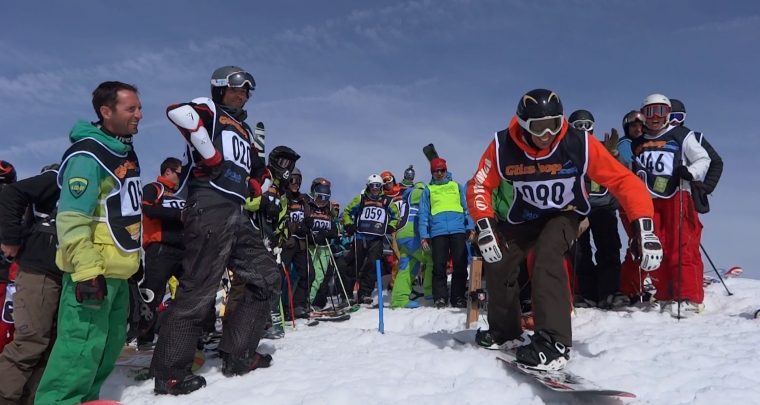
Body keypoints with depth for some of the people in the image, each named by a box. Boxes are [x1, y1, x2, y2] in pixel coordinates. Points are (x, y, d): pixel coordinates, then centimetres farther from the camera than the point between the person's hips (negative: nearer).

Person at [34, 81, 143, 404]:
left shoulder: (126, 153, 13)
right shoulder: (88, 156, -17)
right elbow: (72, 220, -23)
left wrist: (135, 256, 24)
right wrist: (87, 270, -28)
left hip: (118, 270, 10)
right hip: (94, 272, -10)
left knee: (111, 341, 17)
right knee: (84, 345, -10)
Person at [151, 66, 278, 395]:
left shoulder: (244, 130, 28)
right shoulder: (209, 110, 5)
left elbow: (258, 169, 37)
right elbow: (178, 112, -19)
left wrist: (255, 192, 17)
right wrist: (213, 159, -16)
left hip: (238, 215, 9)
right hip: (211, 208, -9)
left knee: (264, 277, 9)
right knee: (199, 288, -10)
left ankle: (238, 355, 16)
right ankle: (170, 373, -1)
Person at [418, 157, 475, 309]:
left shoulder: (456, 186, 19)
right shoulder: (428, 190, 17)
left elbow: (467, 207, 15)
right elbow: (423, 214, 12)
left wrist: (470, 226, 2)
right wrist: (424, 236, 2)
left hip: (458, 229, 1)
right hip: (438, 232, 0)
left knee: (460, 265, -2)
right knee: (439, 266, -2)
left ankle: (458, 297, 7)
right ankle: (440, 298, 6)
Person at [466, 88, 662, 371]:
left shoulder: (580, 144, -30)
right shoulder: (503, 146, -25)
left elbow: (623, 180, -28)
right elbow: (480, 186, -15)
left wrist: (644, 229, -38)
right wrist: (485, 227, -30)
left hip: (565, 214, -3)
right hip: (525, 216, 3)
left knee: (547, 255, -30)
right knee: (498, 262, -2)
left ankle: (554, 342, -24)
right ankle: (505, 331, 24)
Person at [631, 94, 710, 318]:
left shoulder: (681, 135, 7)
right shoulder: (638, 144, 21)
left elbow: (703, 159, 4)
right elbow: (632, 172, 30)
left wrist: (691, 172, -14)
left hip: (677, 196, -4)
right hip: (648, 200, 4)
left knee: (682, 248, -12)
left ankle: (690, 298, -10)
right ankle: (666, 296, 10)